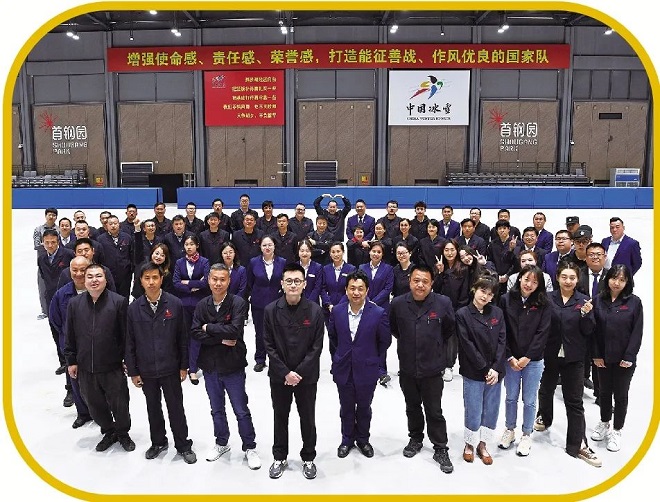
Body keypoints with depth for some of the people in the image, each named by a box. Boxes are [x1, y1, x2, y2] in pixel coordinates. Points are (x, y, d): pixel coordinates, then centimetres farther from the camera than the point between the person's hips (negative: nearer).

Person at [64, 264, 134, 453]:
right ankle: (108, 432, 41)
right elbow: (69, 336, 7)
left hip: (113, 367, -3)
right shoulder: (74, 303, 0)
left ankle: (123, 433, 34)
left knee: (119, 404, 9)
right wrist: (71, 361, 7)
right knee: (94, 404, 18)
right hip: (85, 368, 4)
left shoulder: (119, 301, -11)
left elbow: (126, 334, -7)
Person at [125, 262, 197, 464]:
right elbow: (130, 342, 1)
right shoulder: (134, 308, -5)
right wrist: (132, 371, 1)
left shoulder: (175, 304, -10)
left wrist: (184, 366, -3)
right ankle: (158, 442, 38)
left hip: (170, 369, -2)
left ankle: (183, 445, 26)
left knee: (176, 408, 9)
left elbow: (183, 337, -4)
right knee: (153, 408, 18)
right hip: (146, 371, 2)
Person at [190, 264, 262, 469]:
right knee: (217, 410, 20)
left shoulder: (238, 303, -12)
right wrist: (221, 339, -17)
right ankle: (221, 443, 40)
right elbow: (195, 333, -7)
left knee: (241, 410, 7)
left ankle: (250, 447, 24)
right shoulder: (202, 305, 0)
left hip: (233, 366, -4)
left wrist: (209, 328, -13)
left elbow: (234, 330, -25)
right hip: (210, 366, 4)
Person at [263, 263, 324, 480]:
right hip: (279, 376, 1)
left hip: (306, 376, -1)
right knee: (280, 417, 16)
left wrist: (299, 373, -13)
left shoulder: (315, 310, -9)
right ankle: (280, 458, 34)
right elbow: (269, 345, -6)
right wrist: (285, 373, -13)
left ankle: (308, 458, 32)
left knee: (308, 418, 12)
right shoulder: (271, 310, -7)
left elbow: (317, 346, -8)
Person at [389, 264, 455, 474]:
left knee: (434, 412, 10)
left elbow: (449, 330, 3)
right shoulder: (398, 303, -10)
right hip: (407, 368, 2)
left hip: (432, 369, -2)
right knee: (412, 408, 22)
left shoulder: (443, 303, -15)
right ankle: (415, 439, 42)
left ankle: (440, 449, 27)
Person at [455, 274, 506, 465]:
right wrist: (485, 369, -12)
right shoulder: (463, 314, -6)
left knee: (491, 410, 11)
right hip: (473, 372, -3)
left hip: (495, 371, 4)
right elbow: (467, 345, -10)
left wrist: (496, 368, -8)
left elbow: (502, 341, 1)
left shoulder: (497, 313, 5)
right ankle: (470, 443, 24)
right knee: (473, 411, 3)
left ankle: (482, 444, 28)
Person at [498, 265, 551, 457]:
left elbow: (542, 333, -7)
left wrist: (527, 358, -11)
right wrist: (510, 357, -9)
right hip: (510, 359, 1)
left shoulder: (543, 304, -4)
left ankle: (527, 435, 28)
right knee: (511, 397, 14)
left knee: (529, 400, 10)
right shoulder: (506, 300, -4)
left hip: (533, 360, -1)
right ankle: (509, 430, 33)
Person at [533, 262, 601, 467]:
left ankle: (578, 445, 8)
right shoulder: (548, 298, -5)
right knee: (546, 389, 21)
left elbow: (588, 331, -5)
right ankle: (544, 418, 47)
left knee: (574, 401, 2)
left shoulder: (583, 301, -4)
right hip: (550, 355, 1)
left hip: (573, 358, -1)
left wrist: (586, 314, -21)